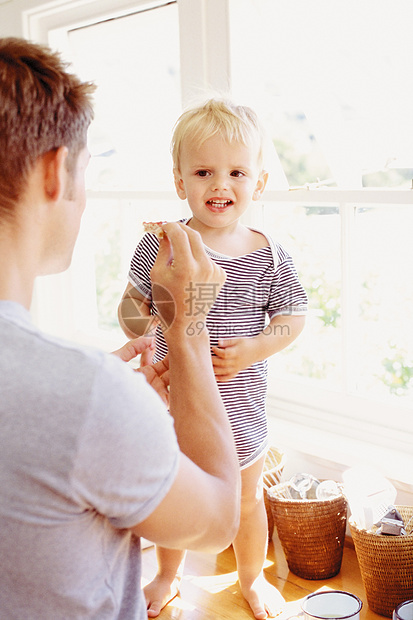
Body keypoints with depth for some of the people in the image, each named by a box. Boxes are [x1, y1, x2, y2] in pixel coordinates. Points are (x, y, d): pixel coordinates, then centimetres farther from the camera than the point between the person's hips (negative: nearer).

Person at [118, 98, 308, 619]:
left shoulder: (268, 257, -10)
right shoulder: (157, 247, -11)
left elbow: (293, 316, -3)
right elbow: (131, 305, -2)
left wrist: (254, 349, -18)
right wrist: (137, 321, -24)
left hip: (240, 405, 0)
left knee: (247, 499, 21)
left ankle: (252, 577, 49)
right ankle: (168, 576, 51)